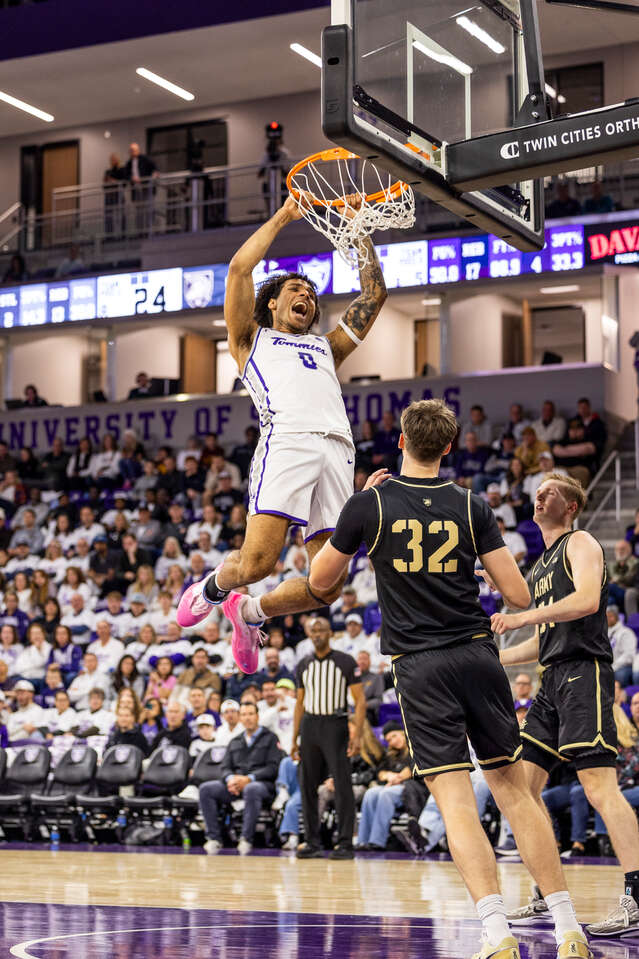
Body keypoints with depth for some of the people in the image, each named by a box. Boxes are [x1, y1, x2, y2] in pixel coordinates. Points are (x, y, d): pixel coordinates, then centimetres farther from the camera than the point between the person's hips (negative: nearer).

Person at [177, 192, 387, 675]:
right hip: (286, 441, -4)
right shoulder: (253, 338, 26)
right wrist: (283, 218, 22)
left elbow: (375, 292, 37)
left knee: (327, 587, -7)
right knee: (257, 562, -21)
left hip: (337, 450, 4)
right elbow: (239, 268, 14)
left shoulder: (326, 346, 37)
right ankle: (212, 586, 15)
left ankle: (250, 611, 22)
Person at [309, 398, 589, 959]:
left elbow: (320, 579, 10)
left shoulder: (370, 504, -2)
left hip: (420, 666, -2)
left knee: (456, 801, -6)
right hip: (478, 655, 2)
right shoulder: (472, 507, 2)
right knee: (514, 790, 11)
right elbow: (519, 597, 0)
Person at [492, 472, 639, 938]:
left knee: (599, 783, -18)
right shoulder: (542, 564, 25)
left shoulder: (580, 543, -1)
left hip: (584, 672, -10)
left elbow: (587, 600, -20)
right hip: (554, 680, 10)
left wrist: (522, 617, -24)